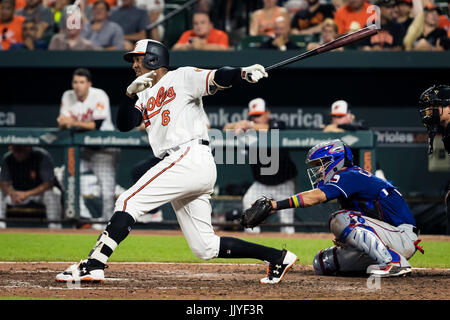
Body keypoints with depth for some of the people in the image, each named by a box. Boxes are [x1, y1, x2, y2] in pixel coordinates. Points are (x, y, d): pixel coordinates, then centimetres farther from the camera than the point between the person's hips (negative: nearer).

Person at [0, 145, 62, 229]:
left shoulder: (43, 156, -20)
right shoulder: (8, 158, -8)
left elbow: (48, 184, -23)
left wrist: (27, 194, -34)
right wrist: (12, 193, -30)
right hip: (17, 193, 4)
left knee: (51, 196, -35)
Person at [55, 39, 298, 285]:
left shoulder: (183, 77, 5)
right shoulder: (144, 96, 27)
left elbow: (218, 78, -9)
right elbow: (124, 124, 14)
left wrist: (243, 72, -30)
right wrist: (131, 93, -2)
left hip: (191, 157, -9)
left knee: (129, 201, -14)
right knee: (205, 248, 6)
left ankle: (93, 265, -19)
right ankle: (278, 257, 11)